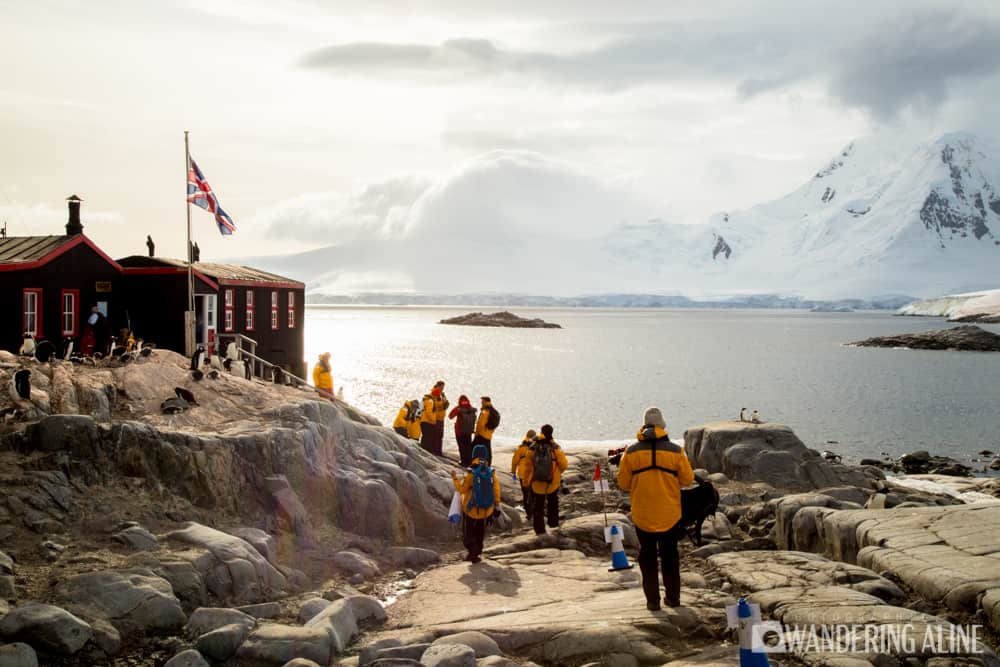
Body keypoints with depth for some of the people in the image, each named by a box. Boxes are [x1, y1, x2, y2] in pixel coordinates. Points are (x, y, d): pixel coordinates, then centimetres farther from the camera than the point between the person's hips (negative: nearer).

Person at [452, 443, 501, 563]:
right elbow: (496, 490, -1)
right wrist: (497, 504, 13)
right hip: (486, 510, 3)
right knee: (480, 532, 21)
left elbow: (462, 489, -13)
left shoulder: (470, 472, -19)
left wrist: (455, 479, 2)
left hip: (471, 509, -3)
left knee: (468, 532, 10)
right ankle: (476, 553, 26)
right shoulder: (491, 472, -8)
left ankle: (473, 549, -11)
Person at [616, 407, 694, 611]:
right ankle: (673, 597, 23)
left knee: (647, 557, 11)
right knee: (670, 556, 16)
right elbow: (688, 479, -2)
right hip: (670, 515, 0)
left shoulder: (631, 452, -7)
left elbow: (623, 483, -2)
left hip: (642, 516, 0)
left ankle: (652, 600, 11)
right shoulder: (675, 451, -9)